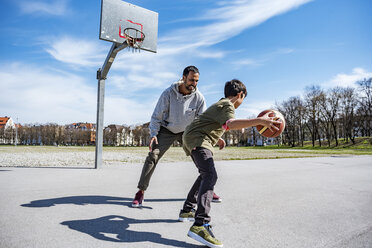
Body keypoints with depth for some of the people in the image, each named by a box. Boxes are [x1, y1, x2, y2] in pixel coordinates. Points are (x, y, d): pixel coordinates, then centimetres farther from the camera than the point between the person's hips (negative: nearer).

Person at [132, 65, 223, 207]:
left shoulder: (198, 97, -15)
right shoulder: (168, 93, -21)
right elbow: (156, 116, -15)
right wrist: (153, 134, -27)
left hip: (187, 132, 2)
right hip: (167, 131, -2)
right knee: (152, 157, -14)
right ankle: (141, 192, 0)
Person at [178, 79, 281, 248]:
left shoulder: (221, 103, 23)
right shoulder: (227, 105, -9)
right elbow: (230, 124, -32)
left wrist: (217, 138, 47)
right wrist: (259, 120, -39)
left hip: (192, 138, 11)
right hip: (197, 139, -11)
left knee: (205, 175, 22)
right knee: (210, 176, -24)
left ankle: (187, 211, 29)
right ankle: (200, 225, -35)